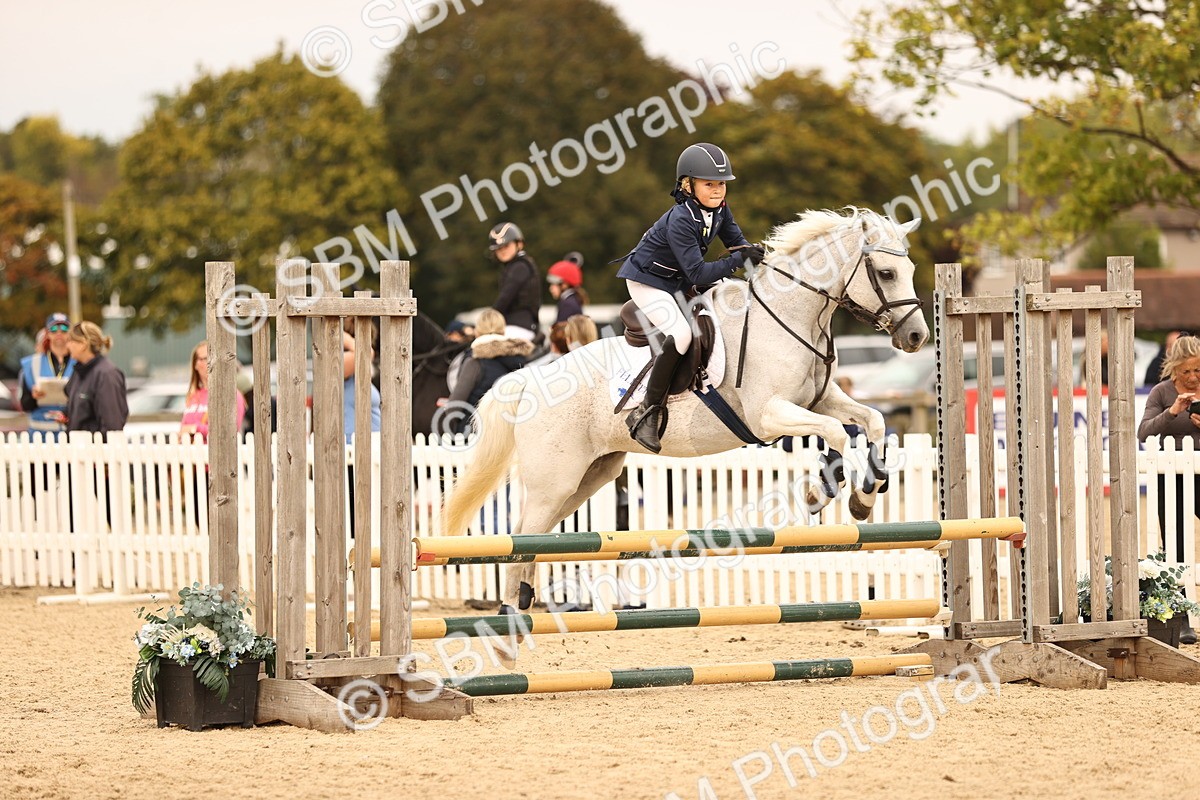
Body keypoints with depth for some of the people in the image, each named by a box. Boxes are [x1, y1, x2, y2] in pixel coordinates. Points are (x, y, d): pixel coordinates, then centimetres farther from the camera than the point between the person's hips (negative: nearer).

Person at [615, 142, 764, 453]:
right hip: (648, 282, -9)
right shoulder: (680, 221, -32)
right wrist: (738, 260, -37)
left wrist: (752, 255, -15)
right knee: (681, 334, -29)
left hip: (679, 283, 9)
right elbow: (697, 274, -34)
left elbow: (735, 240, 7)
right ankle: (648, 413, -24)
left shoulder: (719, 209, -7)